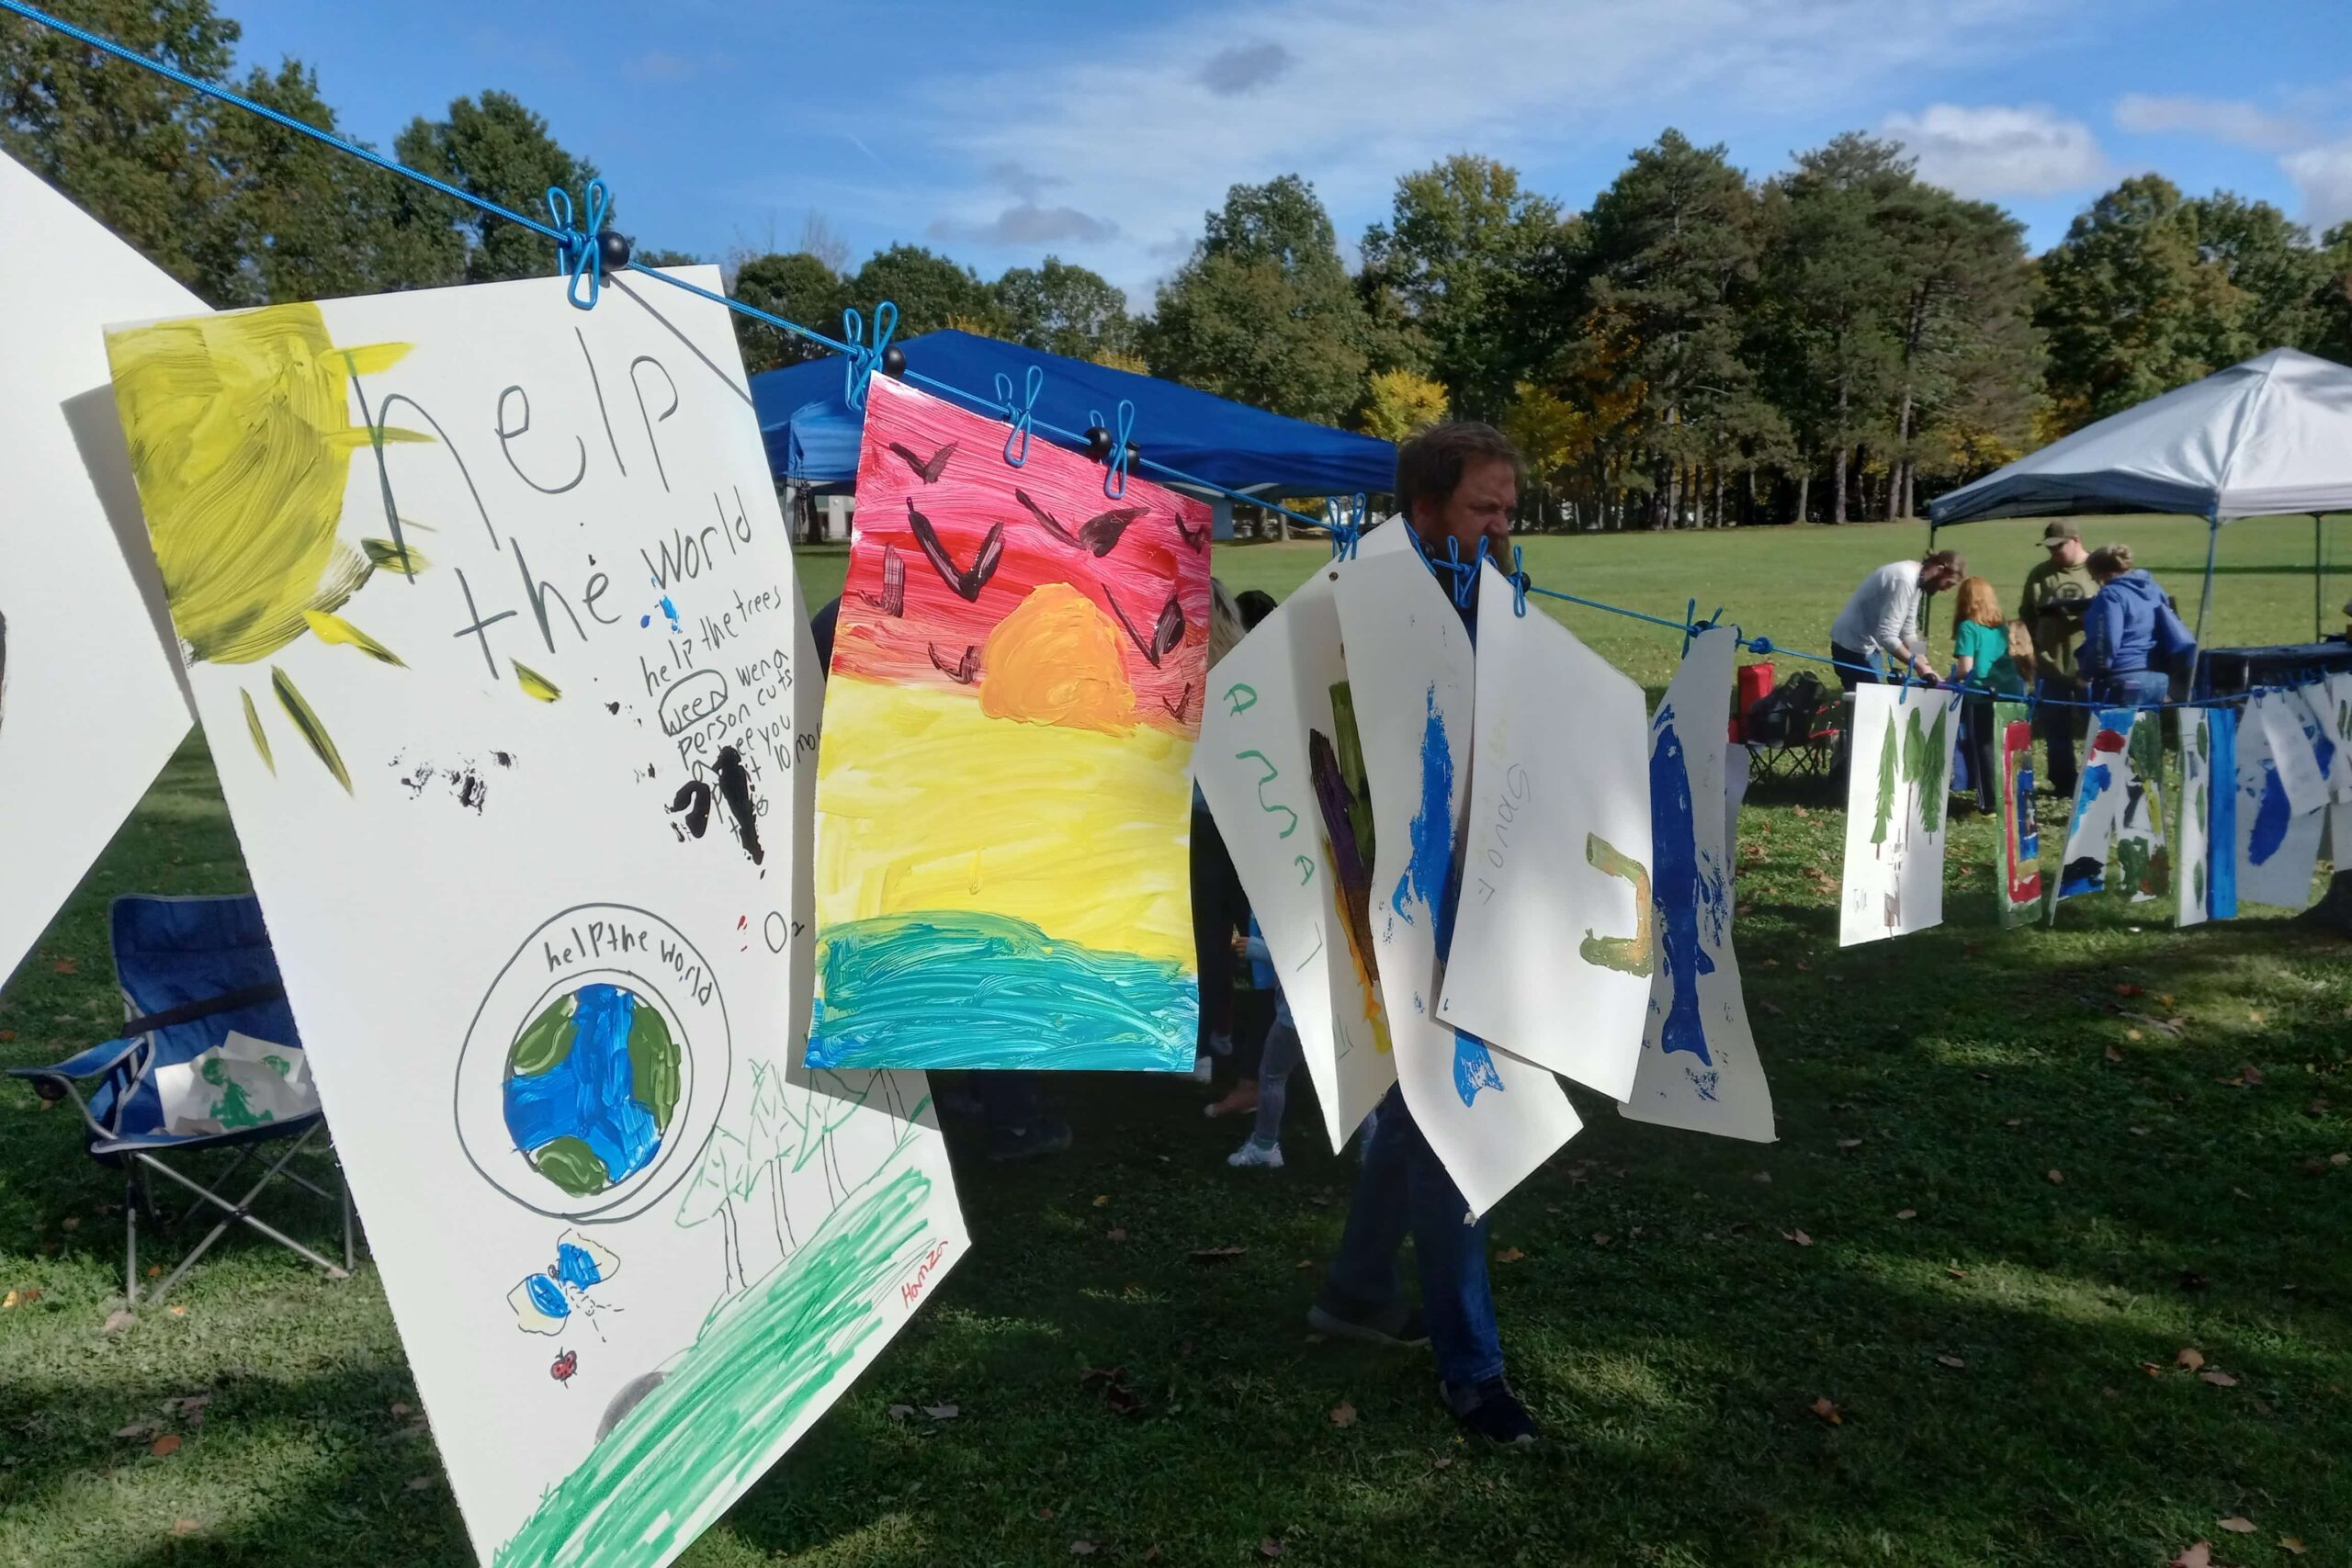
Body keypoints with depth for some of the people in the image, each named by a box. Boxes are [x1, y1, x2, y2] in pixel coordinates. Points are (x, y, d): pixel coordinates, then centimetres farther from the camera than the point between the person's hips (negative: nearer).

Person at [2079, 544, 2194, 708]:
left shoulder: (2110, 596, -10)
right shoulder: (2153, 590, 15)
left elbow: (2104, 644, -16)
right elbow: (2177, 636, 18)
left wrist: (2086, 671, -4)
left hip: (2125, 681, -8)